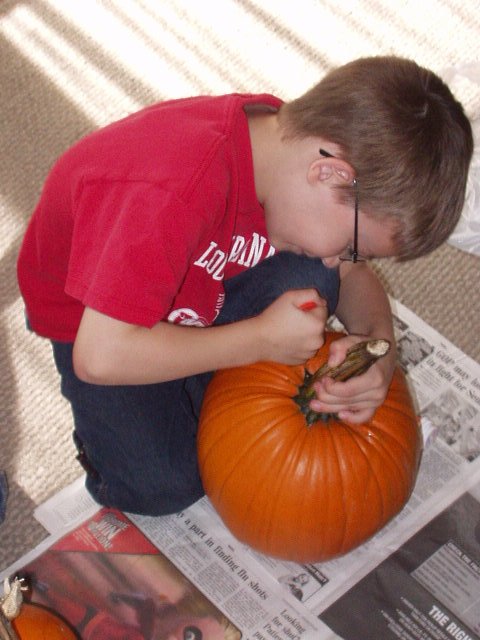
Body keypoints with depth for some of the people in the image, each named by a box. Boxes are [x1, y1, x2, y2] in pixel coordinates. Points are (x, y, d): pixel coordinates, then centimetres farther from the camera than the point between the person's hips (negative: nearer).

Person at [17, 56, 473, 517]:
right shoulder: (174, 190, -44)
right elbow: (100, 356, -43)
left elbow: (352, 274, -3)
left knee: (309, 281, -22)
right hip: (90, 318, -5)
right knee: (165, 487, -17)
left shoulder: (299, 139, -20)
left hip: (200, 280, 5)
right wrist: (264, 338, -36)